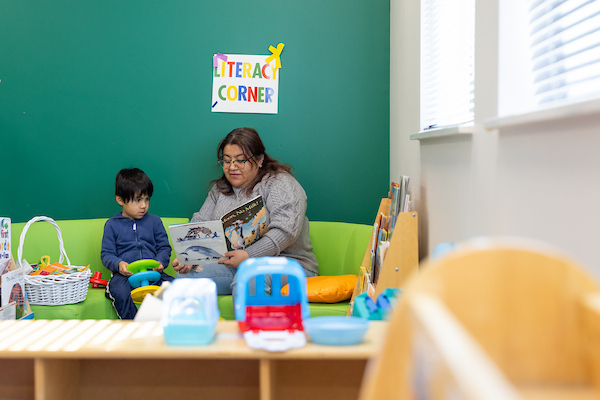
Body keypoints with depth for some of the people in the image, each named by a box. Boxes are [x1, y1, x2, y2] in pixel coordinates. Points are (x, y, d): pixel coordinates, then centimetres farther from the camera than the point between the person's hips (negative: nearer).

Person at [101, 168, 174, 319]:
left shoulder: (154, 222, 17)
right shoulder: (112, 225, 11)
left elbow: (164, 247, 15)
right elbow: (106, 254, 8)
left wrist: (160, 262, -8)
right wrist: (118, 264, -15)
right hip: (124, 274, -2)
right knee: (121, 294, -36)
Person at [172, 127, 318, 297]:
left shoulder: (281, 183, -6)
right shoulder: (220, 189, 16)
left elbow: (285, 230, -20)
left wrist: (249, 255, -30)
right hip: (231, 264, 6)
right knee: (185, 277, -18)